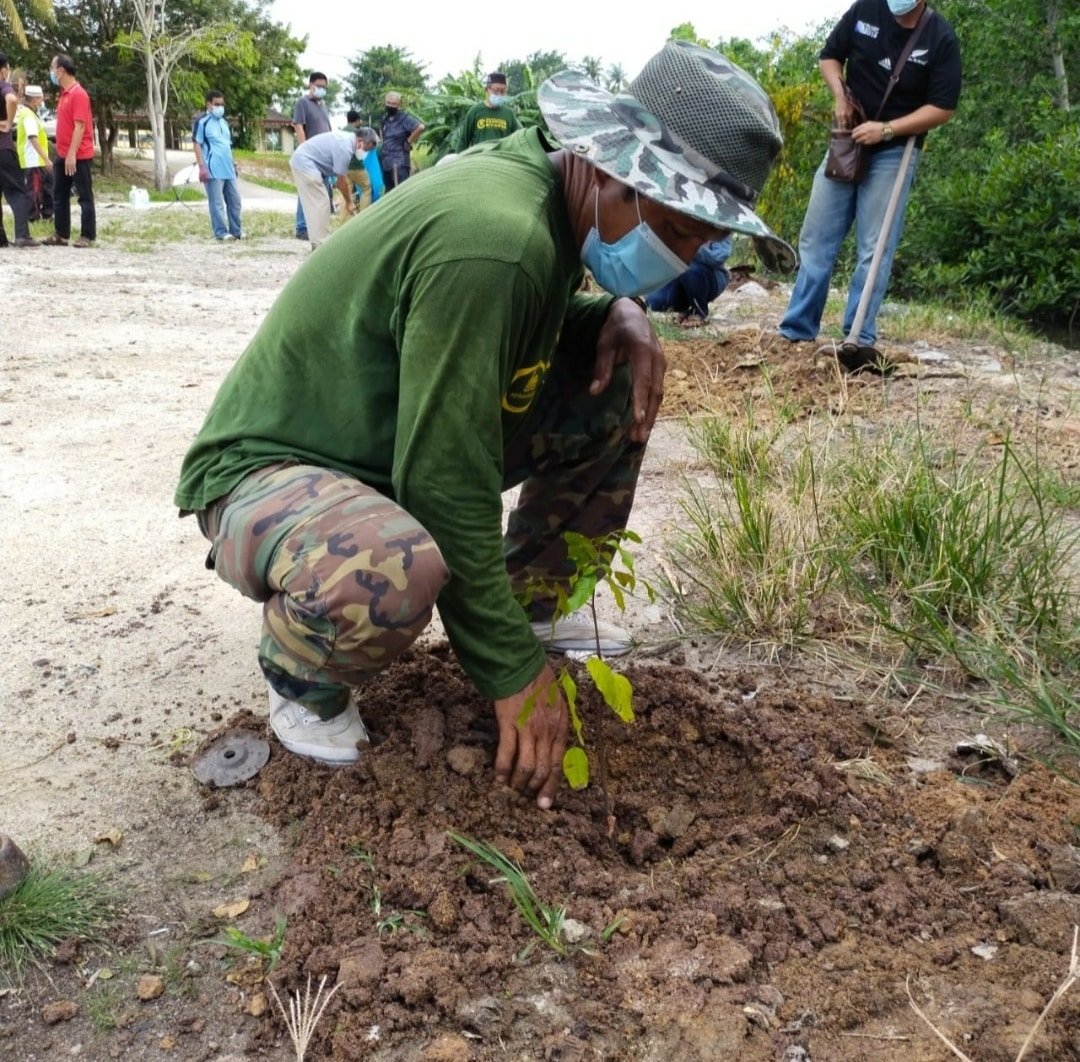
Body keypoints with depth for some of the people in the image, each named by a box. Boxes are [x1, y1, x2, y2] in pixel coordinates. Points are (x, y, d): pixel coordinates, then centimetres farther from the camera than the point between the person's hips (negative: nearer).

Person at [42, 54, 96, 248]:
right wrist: (62, 152, 17)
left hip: (78, 156, -10)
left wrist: (72, 154, -23)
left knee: (84, 196, -2)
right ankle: (61, 235, 15)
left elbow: (80, 126, -19)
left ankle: (88, 236, 1)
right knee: (59, 196, 10)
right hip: (62, 155, 10)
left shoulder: (78, 94, -13)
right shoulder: (64, 94, 15)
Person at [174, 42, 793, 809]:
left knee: (620, 384, 0)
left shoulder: (541, 185, -4)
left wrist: (619, 313, -6)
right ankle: (301, 671, -5)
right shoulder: (493, 238, -31)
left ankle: (533, 598, 16)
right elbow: (448, 490, -29)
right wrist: (515, 671, -21)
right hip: (271, 466, -8)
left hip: (402, 440, 8)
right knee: (396, 571, -42)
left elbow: (534, 322, 18)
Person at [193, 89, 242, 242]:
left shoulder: (224, 122, 19)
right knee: (217, 202, -5)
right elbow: (196, 144, -7)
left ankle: (236, 230, 16)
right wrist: (202, 167, -15)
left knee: (234, 200, 8)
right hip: (213, 170, -7)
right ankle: (221, 232, -1)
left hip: (228, 169, 7)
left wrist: (233, 163, 21)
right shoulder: (201, 121, -4)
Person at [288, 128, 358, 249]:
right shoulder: (344, 147, -20)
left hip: (300, 160, 11)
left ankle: (319, 242, 16)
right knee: (320, 204, -9)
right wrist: (348, 202, -1)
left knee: (315, 204, 12)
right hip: (305, 163, -11)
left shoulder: (347, 137, 10)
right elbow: (341, 180, -13)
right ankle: (320, 245, -7)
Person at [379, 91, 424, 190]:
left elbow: (421, 127, -25)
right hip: (385, 162, 9)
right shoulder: (385, 118, 14)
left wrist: (409, 142, -16)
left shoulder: (404, 118, -10)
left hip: (399, 163, -8)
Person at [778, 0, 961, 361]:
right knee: (815, 239, 3)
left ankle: (860, 340, 0)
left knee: (874, 250, -5)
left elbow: (943, 108, -10)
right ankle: (795, 333, 9)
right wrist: (840, 96, -9)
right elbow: (830, 55, 10)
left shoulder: (941, 39, -10)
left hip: (894, 152, -3)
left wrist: (886, 129, -20)